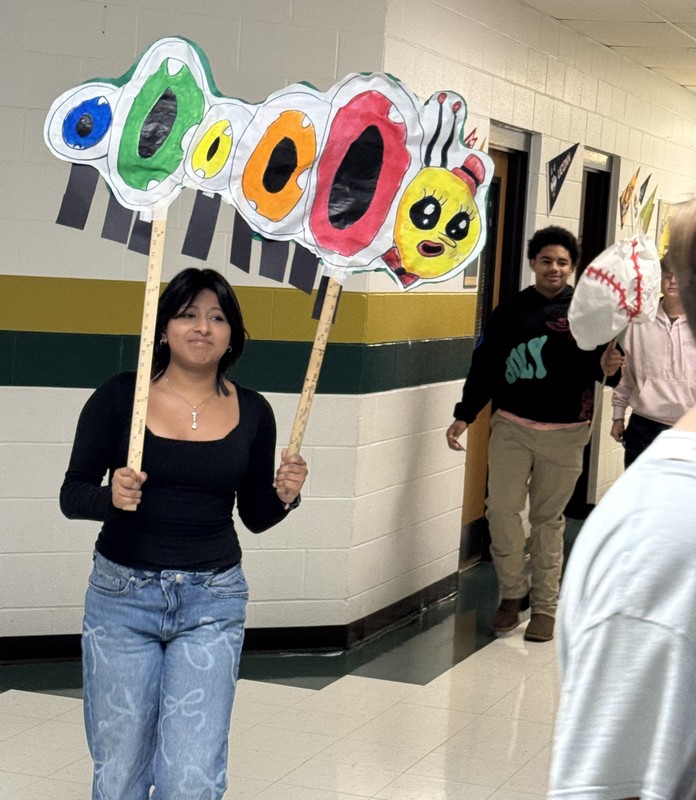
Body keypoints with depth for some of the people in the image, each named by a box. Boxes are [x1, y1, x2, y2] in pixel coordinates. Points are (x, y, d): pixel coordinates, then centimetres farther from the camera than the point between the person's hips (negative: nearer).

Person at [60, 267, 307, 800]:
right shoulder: (120, 396, -4)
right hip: (122, 596, -1)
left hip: (212, 603, 1)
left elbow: (255, 516, 11)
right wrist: (111, 496, -23)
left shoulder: (251, 412, 2)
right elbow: (71, 496, -2)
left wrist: (284, 495, -10)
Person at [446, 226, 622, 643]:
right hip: (511, 426, 1)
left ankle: (545, 605, 14)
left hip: (565, 432, -1)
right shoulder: (509, 312, 5)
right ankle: (513, 591, 15)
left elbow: (596, 361, 2)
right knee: (502, 510, -4)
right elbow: (485, 367, 7)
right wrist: (464, 416, 1)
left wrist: (605, 366, -22)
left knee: (549, 518, 4)